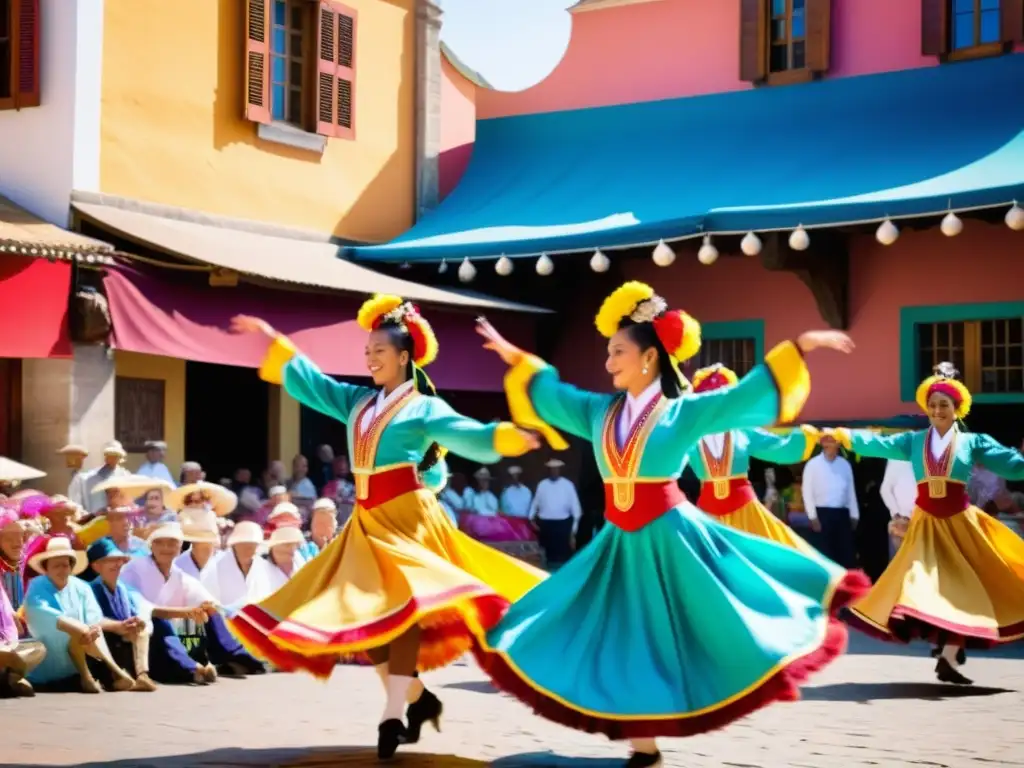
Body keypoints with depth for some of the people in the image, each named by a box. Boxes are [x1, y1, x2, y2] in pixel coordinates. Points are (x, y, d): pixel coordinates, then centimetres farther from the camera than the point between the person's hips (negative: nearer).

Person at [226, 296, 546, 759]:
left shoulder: (424, 407, -2)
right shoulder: (357, 402, 15)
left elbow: (470, 437, -14)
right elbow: (310, 382, 24)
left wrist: (508, 436, -32)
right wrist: (273, 340, 25)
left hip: (406, 518, -7)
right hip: (367, 522, 7)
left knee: (403, 607, -16)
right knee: (359, 614, 3)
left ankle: (393, 716, -16)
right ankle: (416, 696, 15)